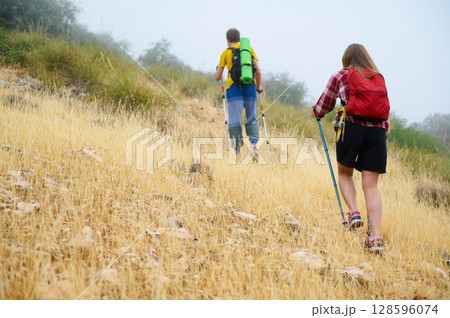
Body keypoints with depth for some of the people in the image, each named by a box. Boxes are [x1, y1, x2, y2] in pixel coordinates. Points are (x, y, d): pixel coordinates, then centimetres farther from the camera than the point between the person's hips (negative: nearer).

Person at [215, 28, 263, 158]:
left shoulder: (225, 53, 6)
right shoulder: (249, 49, 10)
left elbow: (218, 77, 6)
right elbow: (258, 71, 4)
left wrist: (217, 69, 28)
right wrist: (259, 86, 18)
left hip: (233, 87, -2)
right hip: (249, 86, 2)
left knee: (234, 120, -1)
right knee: (251, 119, 12)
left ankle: (237, 150, -8)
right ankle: (254, 144, -8)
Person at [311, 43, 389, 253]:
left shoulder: (341, 75, 11)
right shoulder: (378, 78, 19)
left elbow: (324, 105, 16)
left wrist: (315, 113, 36)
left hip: (351, 128, -2)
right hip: (377, 131, 2)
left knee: (344, 173, 21)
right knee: (370, 185, 0)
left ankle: (353, 212, -1)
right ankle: (375, 236, -11)